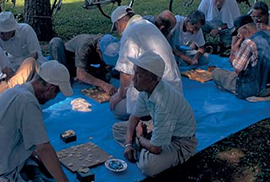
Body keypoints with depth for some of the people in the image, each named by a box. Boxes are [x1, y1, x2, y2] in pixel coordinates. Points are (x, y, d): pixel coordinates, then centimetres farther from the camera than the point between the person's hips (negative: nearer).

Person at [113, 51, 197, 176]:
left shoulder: (163, 103, -38)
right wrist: (128, 144, -7)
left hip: (181, 143, -8)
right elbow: (135, 117, 7)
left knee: (147, 165, -37)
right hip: (161, 131, 8)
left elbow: (155, 148, -31)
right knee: (117, 128, 7)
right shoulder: (146, 88, -11)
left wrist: (139, 137, -9)